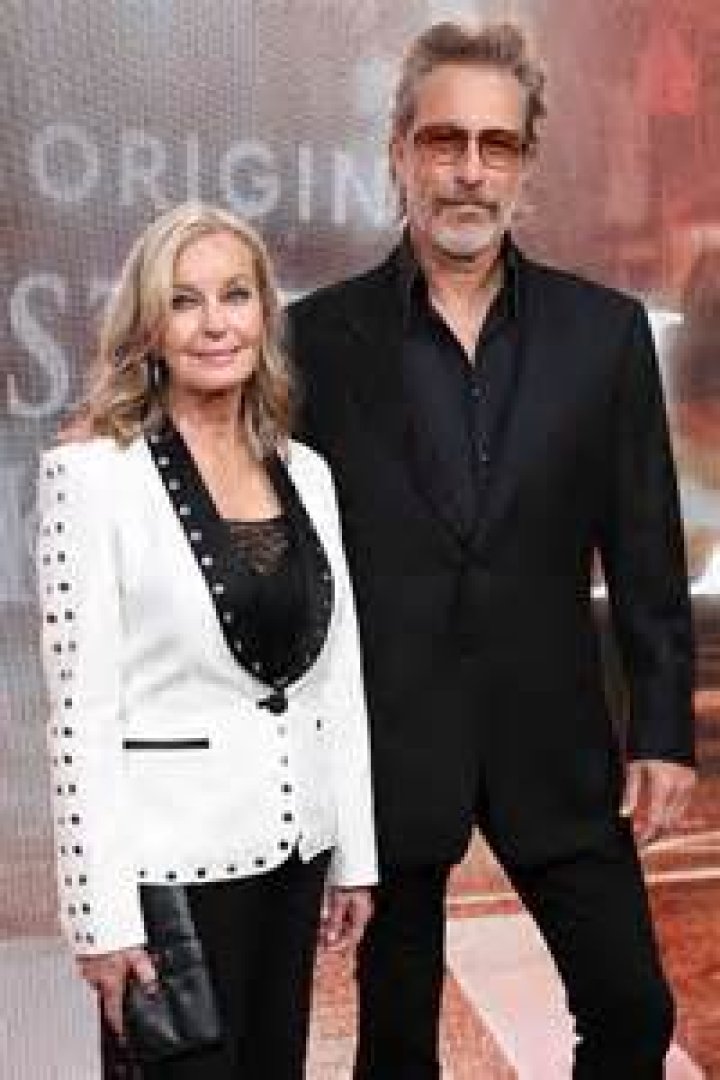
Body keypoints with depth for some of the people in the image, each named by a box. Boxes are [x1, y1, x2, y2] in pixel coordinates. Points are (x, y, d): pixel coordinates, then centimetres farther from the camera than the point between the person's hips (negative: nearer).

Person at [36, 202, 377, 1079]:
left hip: (294, 844, 5)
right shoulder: (93, 473, -11)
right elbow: (79, 709, -13)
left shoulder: (305, 472, 6)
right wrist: (102, 913, -13)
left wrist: (356, 852, 9)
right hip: (171, 861, -5)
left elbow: (339, 671, 9)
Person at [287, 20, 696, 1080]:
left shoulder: (607, 329, 0)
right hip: (383, 740, -1)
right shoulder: (320, 334, -5)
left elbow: (646, 548, 2)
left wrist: (663, 729, 0)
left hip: (553, 736, 2)